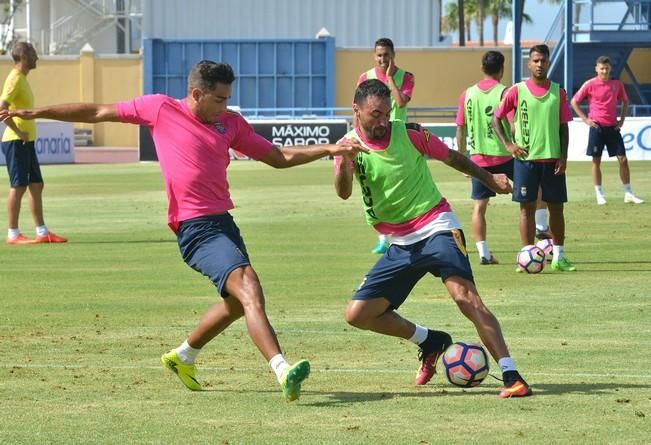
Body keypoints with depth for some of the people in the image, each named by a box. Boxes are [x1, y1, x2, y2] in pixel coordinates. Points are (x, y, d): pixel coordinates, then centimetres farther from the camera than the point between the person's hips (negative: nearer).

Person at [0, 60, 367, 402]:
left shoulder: (231, 123, 12)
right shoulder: (161, 108, 0)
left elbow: (279, 158, 18)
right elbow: (99, 113, 9)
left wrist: (330, 150, 7)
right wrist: (35, 113, 10)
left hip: (223, 221, 8)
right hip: (196, 228, -7)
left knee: (238, 302, 19)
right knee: (249, 289, -23)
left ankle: (184, 356, 41)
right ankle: (283, 370, -36)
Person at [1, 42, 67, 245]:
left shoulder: (22, 79, 17)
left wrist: (26, 133, 14)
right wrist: (18, 132, -21)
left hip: (27, 142, 10)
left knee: (37, 185, 10)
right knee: (18, 186, -7)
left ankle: (42, 233, 13)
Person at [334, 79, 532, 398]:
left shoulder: (409, 134, -4)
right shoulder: (349, 145, 0)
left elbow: (451, 157, 13)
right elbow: (343, 193, -19)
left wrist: (489, 179, 15)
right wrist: (344, 162, -39)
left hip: (435, 227, -4)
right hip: (401, 245, 4)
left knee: (464, 295, -25)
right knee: (358, 314, -1)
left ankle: (511, 376, -31)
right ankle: (430, 342, 19)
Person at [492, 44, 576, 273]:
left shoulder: (558, 92, 5)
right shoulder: (517, 91, 0)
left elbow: (563, 127, 7)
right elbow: (496, 119, 5)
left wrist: (563, 157, -2)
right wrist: (508, 144, -7)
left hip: (552, 159, 2)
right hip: (525, 158, -2)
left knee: (556, 207, 5)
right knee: (527, 207, -1)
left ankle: (559, 256, 13)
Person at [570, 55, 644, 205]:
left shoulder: (617, 84, 4)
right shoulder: (590, 85, -5)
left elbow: (625, 101, 19)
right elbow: (574, 102, 2)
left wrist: (622, 119, 8)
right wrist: (585, 119, -4)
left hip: (613, 127, 3)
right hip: (597, 127, -3)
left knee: (623, 159, -1)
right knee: (596, 161, 2)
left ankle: (628, 194, 7)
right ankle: (599, 194, 11)